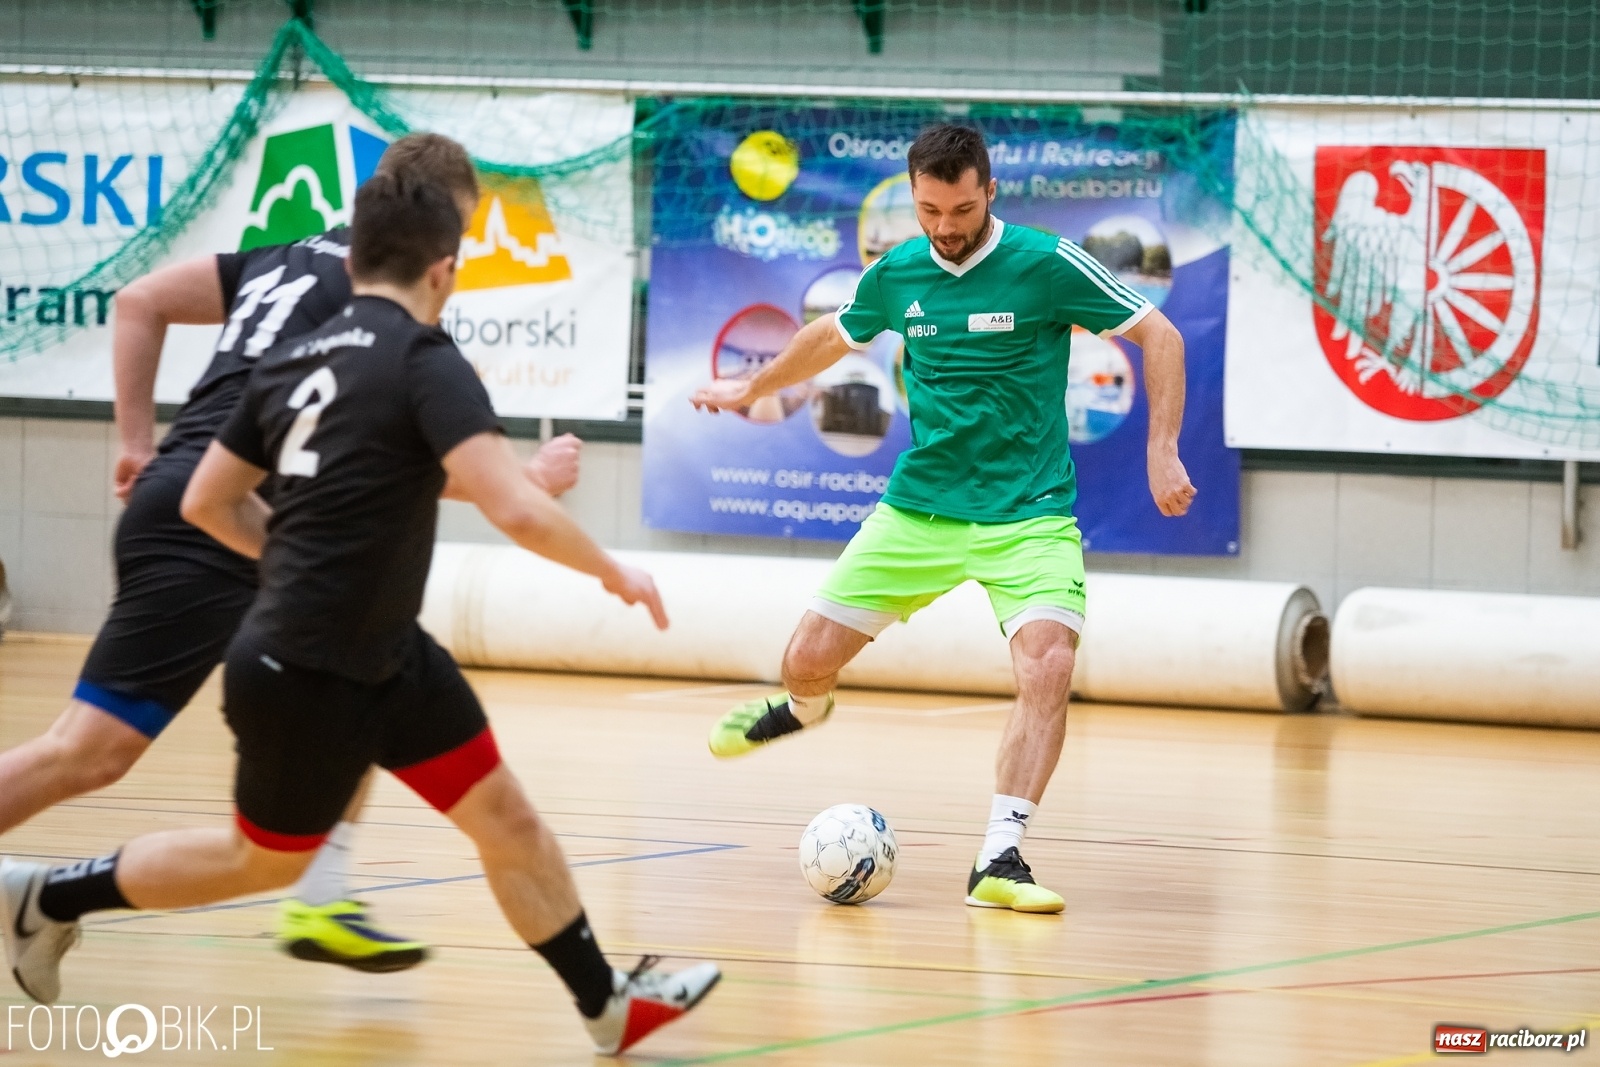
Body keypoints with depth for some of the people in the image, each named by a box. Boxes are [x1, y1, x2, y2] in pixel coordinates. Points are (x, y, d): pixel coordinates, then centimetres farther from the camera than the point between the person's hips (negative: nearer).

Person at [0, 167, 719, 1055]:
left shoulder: (291, 361, 4)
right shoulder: (424, 361, -20)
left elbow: (208, 501, 13)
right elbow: (517, 511, -28)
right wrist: (614, 573, -13)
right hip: (305, 675, -8)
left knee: (503, 815, 7)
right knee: (266, 860, 13)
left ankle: (609, 1005, 13)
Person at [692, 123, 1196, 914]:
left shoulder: (1045, 264, -12)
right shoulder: (896, 275, 1)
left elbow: (1158, 336, -5)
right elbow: (832, 337, 23)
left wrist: (1163, 453, -13)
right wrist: (749, 389, 36)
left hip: (1027, 514, -3)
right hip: (918, 509, 3)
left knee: (1048, 668, -26)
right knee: (809, 661, 2)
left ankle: (999, 862, -24)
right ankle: (803, 708, 41)